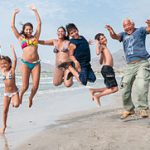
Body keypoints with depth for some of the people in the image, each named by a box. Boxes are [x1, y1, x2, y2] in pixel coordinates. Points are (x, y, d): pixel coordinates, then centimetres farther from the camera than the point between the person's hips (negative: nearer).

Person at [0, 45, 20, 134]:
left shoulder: (12, 70, -8)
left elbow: (15, 59, -17)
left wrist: (12, 49, -13)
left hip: (14, 92, -3)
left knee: (16, 105, -27)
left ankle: (14, 101, 10)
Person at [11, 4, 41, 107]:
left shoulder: (35, 37, 13)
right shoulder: (21, 38, 12)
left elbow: (39, 23, 12)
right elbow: (12, 26, 10)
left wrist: (35, 10, 13)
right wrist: (14, 14, 13)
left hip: (36, 63, 1)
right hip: (25, 63, -1)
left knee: (35, 86, -3)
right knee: (25, 86, -9)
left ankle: (31, 98, 29)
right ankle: (21, 94, 27)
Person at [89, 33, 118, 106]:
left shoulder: (104, 47, 23)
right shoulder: (101, 46, -2)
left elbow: (101, 62, 25)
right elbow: (97, 52, -29)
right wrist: (97, 43, -16)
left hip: (108, 69, 10)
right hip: (107, 69, -10)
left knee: (110, 88, 15)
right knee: (115, 88, -9)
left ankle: (93, 90, 15)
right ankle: (97, 96, -3)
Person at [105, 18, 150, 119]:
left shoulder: (140, 30, 8)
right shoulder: (123, 34, 17)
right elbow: (115, 37, -1)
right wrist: (112, 32, -25)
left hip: (142, 63, -4)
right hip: (130, 65, 4)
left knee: (141, 87, -20)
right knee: (125, 89, 3)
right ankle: (129, 109, 19)